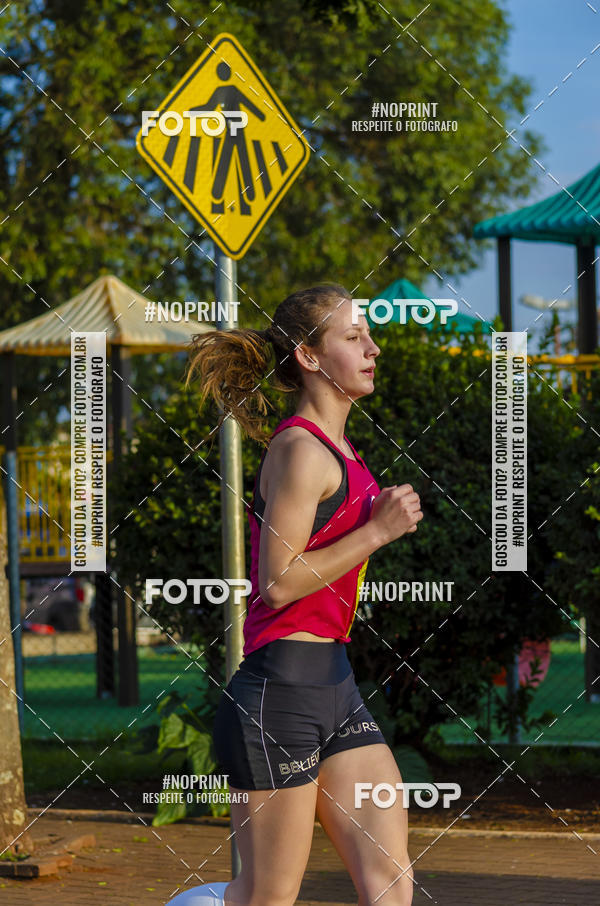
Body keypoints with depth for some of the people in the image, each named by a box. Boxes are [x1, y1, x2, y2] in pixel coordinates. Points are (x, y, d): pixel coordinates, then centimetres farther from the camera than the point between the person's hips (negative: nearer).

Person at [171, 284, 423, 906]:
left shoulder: (335, 449, 17)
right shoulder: (301, 450, -12)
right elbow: (279, 583, -17)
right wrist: (377, 531, -15)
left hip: (333, 683, 10)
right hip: (281, 685, -9)